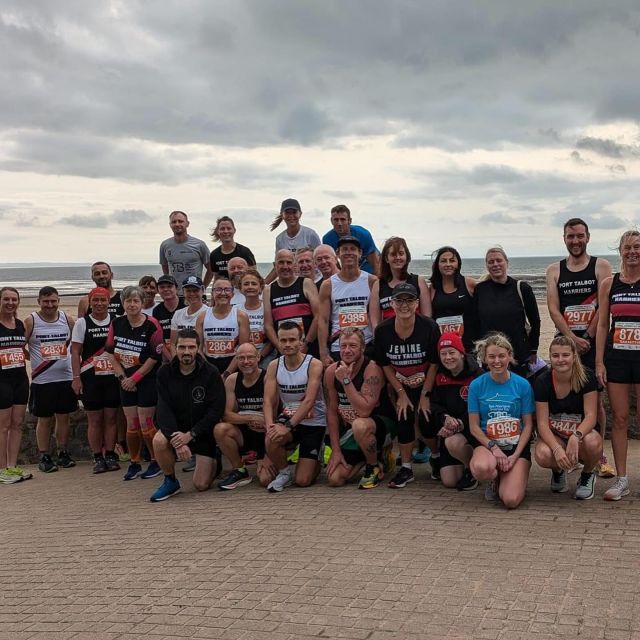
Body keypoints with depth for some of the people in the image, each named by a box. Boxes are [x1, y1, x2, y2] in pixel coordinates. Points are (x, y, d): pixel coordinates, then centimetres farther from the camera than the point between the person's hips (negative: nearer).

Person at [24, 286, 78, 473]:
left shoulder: (68, 320, 4)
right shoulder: (30, 321, -5)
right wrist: (34, 358, -7)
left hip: (65, 378, 3)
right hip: (41, 380, -3)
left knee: (63, 417, 9)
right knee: (44, 419, 5)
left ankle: (63, 454, 20)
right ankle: (44, 457, 13)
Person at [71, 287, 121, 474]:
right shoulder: (82, 323, 2)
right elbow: (75, 352, 1)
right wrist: (76, 377, -6)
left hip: (113, 377, 1)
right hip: (90, 378, -1)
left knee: (111, 418, 4)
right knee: (94, 420, 3)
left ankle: (110, 456, 12)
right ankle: (98, 458, 9)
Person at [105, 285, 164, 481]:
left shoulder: (151, 325, -13)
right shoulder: (116, 324, 1)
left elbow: (155, 357, -12)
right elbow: (111, 352, 6)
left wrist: (134, 378, -11)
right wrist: (122, 377, -2)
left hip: (148, 380, -4)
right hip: (127, 382, 5)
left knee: (145, 423, -4)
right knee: (131, 424, 8)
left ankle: (156, 463, 11)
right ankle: (134, 464, 19)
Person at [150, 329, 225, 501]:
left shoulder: (210, 373, -13)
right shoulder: (165, 372, -7)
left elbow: (216, 411, -16)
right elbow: (163, 409, -15)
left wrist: (190, 435, -25)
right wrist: (176, 439, -29)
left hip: (203, 431, -2)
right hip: (175, 427, 2)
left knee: (201, 485, -7)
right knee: (159, 441, -32)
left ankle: (214, 462, 29)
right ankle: (170, 481, -5)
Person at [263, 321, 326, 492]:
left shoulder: (314, 364, -15)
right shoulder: (274, 366, -2)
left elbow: (309, 401, -24)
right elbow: (268, 400, -9)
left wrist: (288, 426, -33)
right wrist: (270, 425, -28)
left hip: (313, 422, -3)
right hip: (287, 419, 3)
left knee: (302, 481, -8)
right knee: (271, 440, -32)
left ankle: (315, 463, 30)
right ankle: (284, 472, 1)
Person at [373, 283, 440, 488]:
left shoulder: (429, 327, -21)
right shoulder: (383, 330, -15)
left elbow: (434, 363, -14)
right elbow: (385, 365, -5)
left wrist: (425, 395, -12)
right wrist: (401, 393, -5)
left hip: (427, 385, -2)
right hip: (401, 386, 2)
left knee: (426, 421, -8)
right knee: (404, 421, -5)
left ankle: (436, 457, 22)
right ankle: (406, 468, 10)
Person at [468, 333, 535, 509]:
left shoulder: (522, 385, -3)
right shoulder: (476, 385, -2)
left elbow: (528, 425, 0)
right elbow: (474, 426, -1)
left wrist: (515, 456, -12)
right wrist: (494, 448, -15)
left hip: (517, 446, 0)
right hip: (487, 443, 0)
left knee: (511, 500, -21)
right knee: (481, 468, -37)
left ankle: (509, 477, 17)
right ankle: (495, 479, 2)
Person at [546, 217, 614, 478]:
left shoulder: (601, 266, 2)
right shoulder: (554, 270, 9)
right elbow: (553, 308, -1)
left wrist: (587, 338, -11)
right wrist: (572, 338, -13)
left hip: (594, 341, -2)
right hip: (565, 341, 2)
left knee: (596, 399, -1)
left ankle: (598, 454, 8)